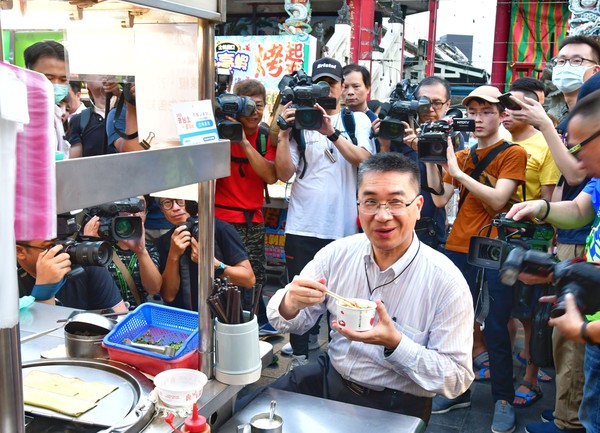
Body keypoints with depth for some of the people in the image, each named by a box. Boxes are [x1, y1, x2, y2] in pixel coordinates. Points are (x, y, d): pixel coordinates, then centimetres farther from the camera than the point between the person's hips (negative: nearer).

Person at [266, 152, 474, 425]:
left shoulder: (446, 282, -19)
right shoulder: (337, 254, -6)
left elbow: (458, 379, -16)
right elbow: (288, 321, -1)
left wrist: (395, 343, -30)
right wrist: (290, 305, -25)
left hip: (398, 405, -3)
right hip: (331, 377, 4)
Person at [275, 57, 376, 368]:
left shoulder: (357, 120, 8)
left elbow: (363, 159, -11)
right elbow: (284, 174, -2)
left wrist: (332, 132, -23)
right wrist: (284, 134, -13)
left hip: (343, 227, 0)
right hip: (302, 226, 0)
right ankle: (300, 357, 21)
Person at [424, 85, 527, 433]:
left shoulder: (513, 153, -1)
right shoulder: (460, 156, 13)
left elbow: (497, 199, -15)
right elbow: (440, 199, 3)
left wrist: (457, 171, -19)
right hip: (459, 248, 5)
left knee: (496, 330, 0)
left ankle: (504, 399, 15)